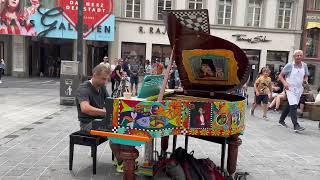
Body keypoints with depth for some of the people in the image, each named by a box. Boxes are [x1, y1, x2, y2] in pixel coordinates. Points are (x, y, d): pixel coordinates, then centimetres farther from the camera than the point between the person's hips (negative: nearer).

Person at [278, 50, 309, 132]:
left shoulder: (304, 65, 5)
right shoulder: (289, 65, -8)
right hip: (290, 88, -5)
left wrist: (306, 80, -7)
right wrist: (285, 83, -21)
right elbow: (280, 76, -4)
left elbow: (306, 76, 17)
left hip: (299, 89, 5)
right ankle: (296, 125, -18)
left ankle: (281, 120, 31)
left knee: (289, 106, 15)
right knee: (293, 106, -16)